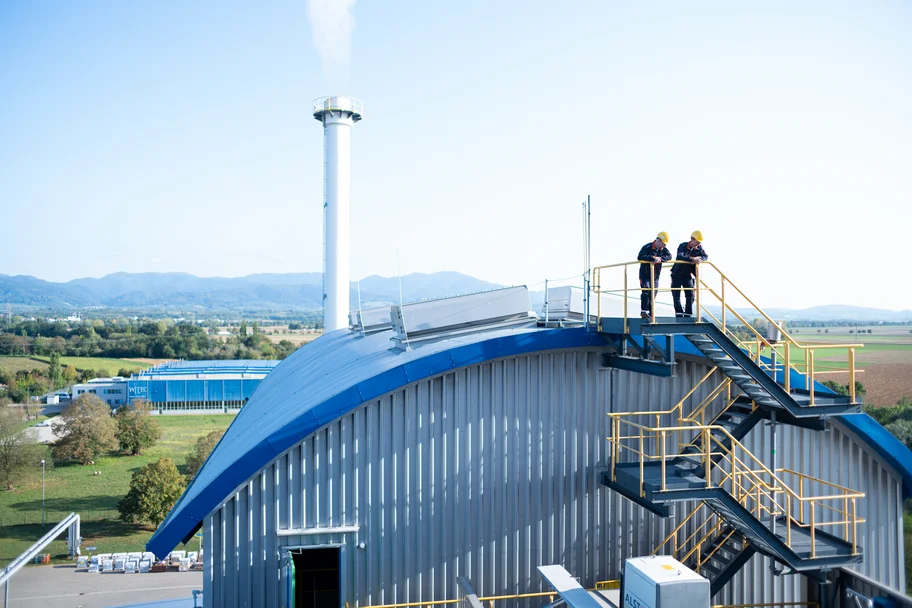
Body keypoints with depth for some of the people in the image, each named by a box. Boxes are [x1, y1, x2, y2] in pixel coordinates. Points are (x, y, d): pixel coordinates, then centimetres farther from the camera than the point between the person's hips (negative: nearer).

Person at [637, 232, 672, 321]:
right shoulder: (647, 247, -14)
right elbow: (640, 257, -27)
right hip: (645, 274, -6)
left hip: (655, 276, 6)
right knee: (646, 291, -22)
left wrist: (660, 258, -28)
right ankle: (643, 311, -22)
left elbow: (669, 256, -11)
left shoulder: (663, 249, 4)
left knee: (653, 294, 7)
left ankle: (650, 314, 14)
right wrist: (653, 258, -32)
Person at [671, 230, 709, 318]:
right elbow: (680, 256, -34)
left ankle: (688, 314, 5)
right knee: (676, 295, -1)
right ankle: (679, 313, 8)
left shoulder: (699, 248, -1)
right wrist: (692, 259, -44)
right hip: (677, 274, -3)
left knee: (690, 295, -3)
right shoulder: (683, 246, -16)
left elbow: (706, 256, -9)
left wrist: (699, 258, -31)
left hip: (688, 275, 4)